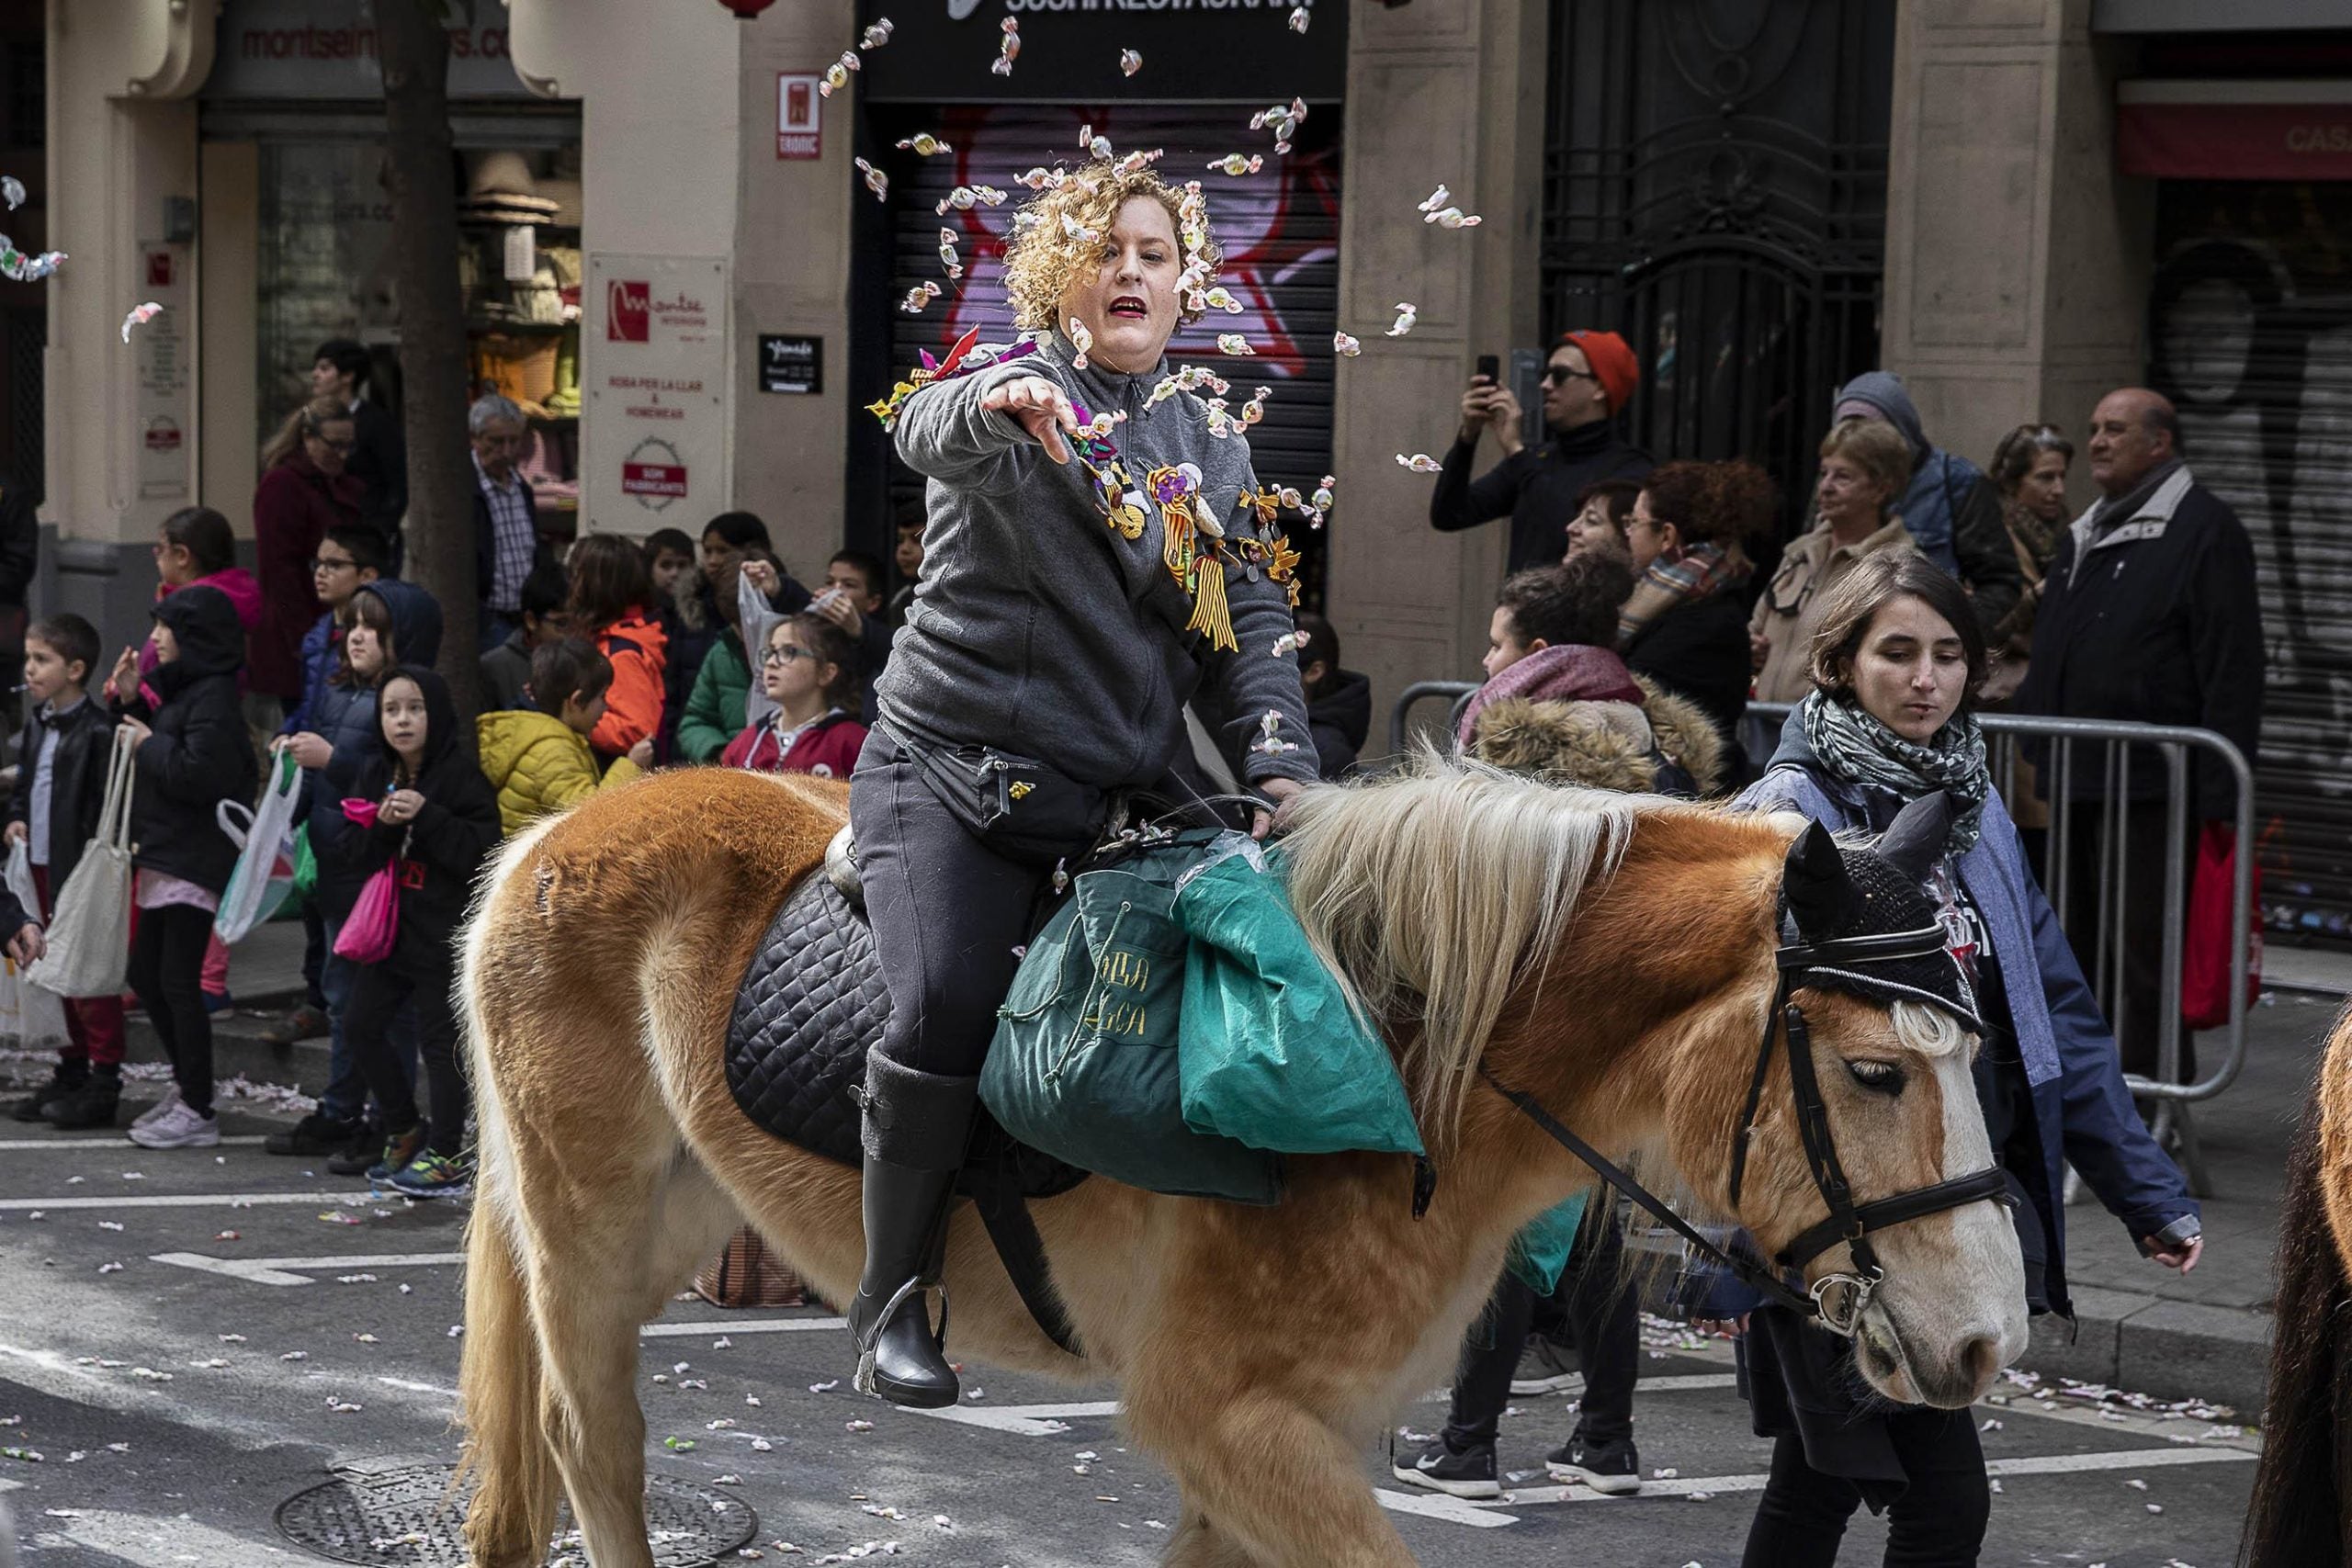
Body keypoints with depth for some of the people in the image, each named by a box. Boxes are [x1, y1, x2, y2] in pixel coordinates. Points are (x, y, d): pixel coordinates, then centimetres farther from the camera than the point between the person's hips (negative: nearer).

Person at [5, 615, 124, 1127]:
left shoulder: (97, 730, -15)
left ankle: (104, 1080, 2)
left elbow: (109, 802, -17)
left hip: (82, 869, -9)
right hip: (43, 867, 9)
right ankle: (72, 1070, 24)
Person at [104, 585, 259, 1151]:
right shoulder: (180, 689, 16)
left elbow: (200, 773, -27)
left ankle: (198, 1114, -2)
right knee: (145, 973, 16)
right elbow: (159, 757, 18)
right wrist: (131, 703, 7)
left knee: (178, 982, -7)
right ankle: (187, 1087, 27)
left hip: (193, 863, -11)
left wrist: (149, 745, -13)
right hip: (164, 859, 11)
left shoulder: (212, 699, -16)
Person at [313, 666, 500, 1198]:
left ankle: (446, 1156, 7)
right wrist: (381, 825, -15)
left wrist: (426, 816, -25)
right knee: (361, 1024, 10)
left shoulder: (461, 773, -11)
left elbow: (481, 850, -19)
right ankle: (406, 1132, 26)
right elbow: (346, 854, 4)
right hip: (390, 924, 7)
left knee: (438, 1039, -3)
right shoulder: (375, 774, 8)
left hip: (446, 931, -7)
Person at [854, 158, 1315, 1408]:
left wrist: (1280, 761, -7)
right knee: (945, 1005, -22)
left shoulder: (1211, 450, 15)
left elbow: (1250, 624, 11)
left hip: (1106, 799, 5)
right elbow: (927, 432, -26)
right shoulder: (1018, 388, -2)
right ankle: (894, 1298, -10)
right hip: (949, 771, -5)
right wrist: (994, 404, -50)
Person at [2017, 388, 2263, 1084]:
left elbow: (2231, 671, -11)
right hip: (2072, 788, 8)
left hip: (2149, 788, -8)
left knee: (2144, 948, -6)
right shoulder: (2084, 537, 21)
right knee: (2077, 944, 11)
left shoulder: (2203, 530, -5)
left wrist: (2219, 794, -17)